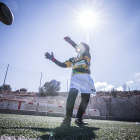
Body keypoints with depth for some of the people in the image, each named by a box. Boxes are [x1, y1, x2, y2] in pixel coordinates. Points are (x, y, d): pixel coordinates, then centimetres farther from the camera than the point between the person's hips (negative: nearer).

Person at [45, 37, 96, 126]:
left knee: (86, 99, -5)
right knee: (72, 95, -24)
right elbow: (62, 65, 17)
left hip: (86, 78, 0)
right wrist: (53, 59, 9)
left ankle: (78, 118, 7)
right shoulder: (73, 60, 26)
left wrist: (70, 41, -5)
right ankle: (68, 118, -21)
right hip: (76, 77, 0)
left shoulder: (87, 56, 18)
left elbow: (83, 50, -3)